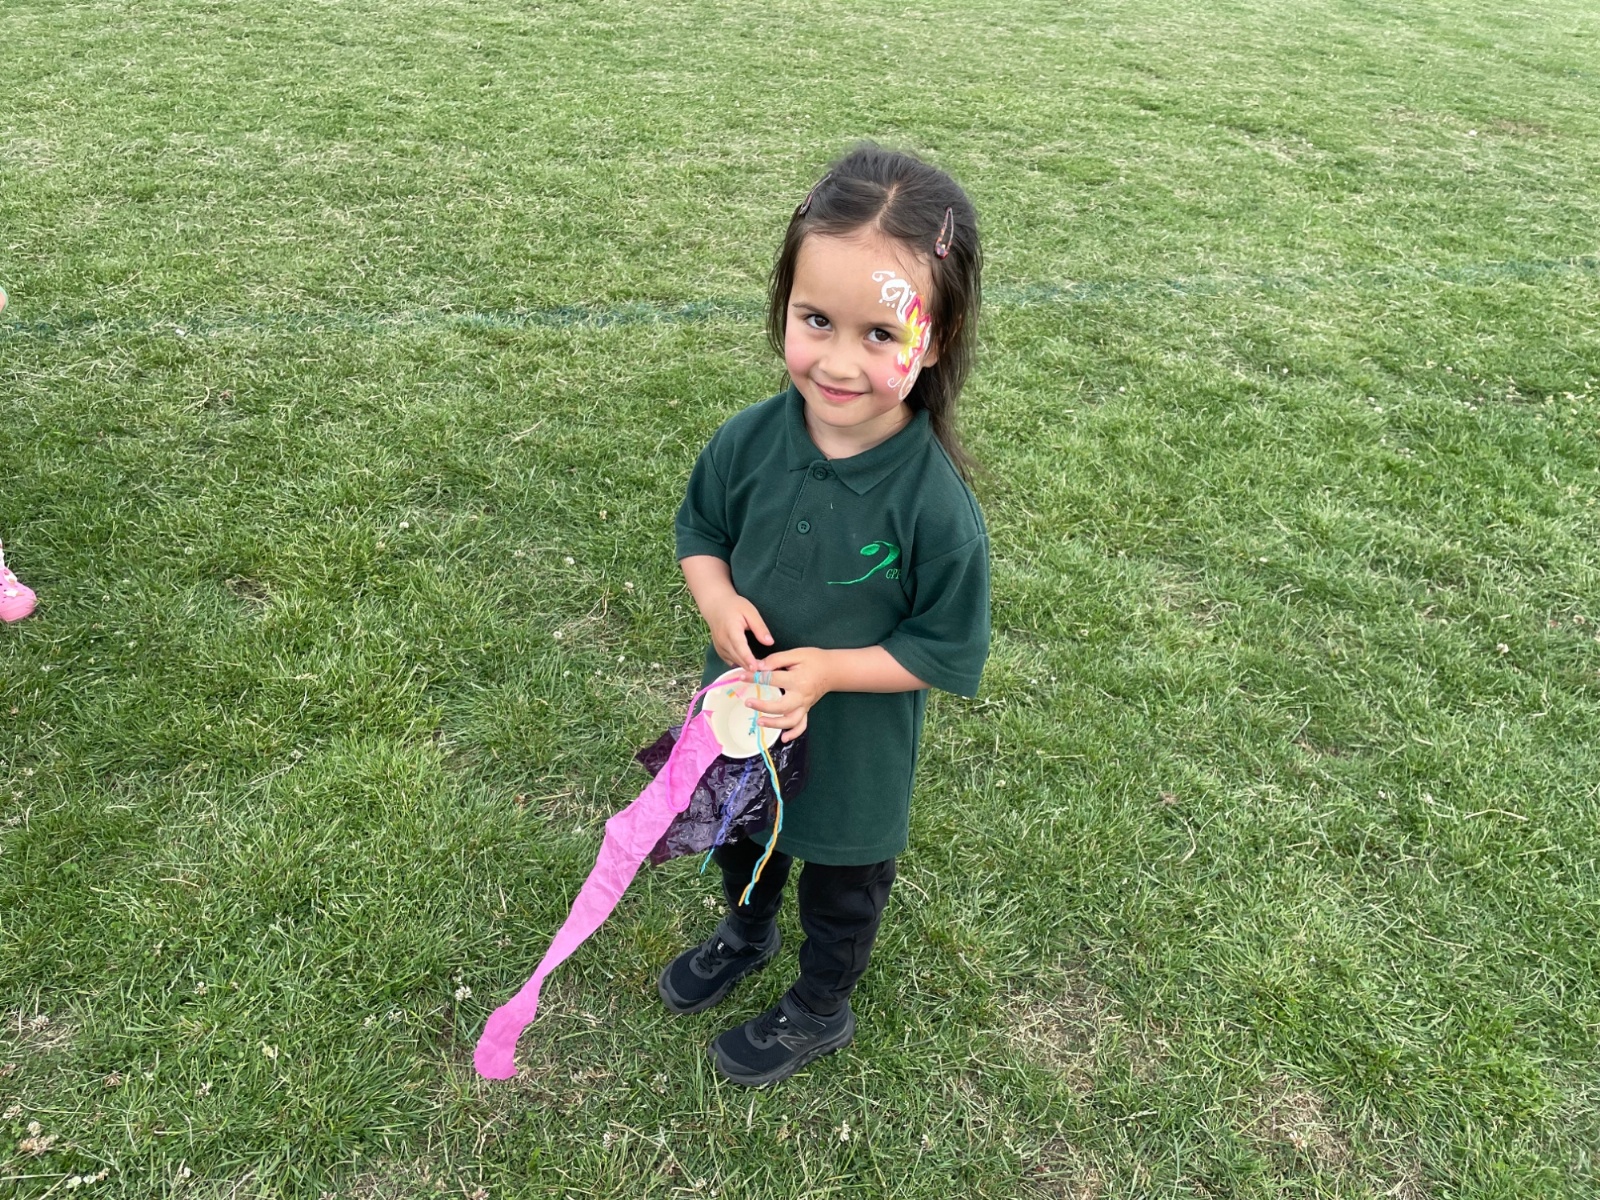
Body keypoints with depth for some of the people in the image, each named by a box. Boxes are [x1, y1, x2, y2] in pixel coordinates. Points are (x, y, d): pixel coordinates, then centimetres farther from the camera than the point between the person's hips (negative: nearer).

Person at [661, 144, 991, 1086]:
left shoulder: (933, 500, -30)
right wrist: (718, 599, -19)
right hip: (743, 708, 5)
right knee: (743, 835, 33)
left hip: (856, 745, -4)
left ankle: (822, 1009, 53)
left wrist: (828, 669, -28)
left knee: (844, 879, 24)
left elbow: (948, 650, -20)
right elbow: (701, 531, 0)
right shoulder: (751, 440, -18)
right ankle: (747, 933, 66)